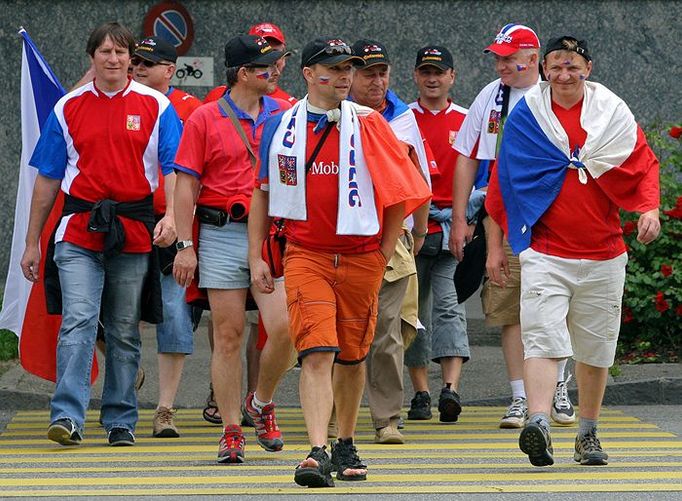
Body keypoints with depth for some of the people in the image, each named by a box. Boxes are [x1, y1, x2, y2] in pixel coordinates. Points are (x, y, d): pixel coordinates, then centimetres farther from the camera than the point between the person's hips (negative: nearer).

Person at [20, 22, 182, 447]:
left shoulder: (155, 107, 5)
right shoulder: (68, 108, 8)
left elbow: (174, 169, -1)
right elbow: (48, 179, 11)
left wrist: (170, 215, -20)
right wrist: (33, 242, 10)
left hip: (134, 232, 0)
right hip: (79, 232, 0)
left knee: (125, 332, 7)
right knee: (78, 322, -14)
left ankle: (120, 420, 16)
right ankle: (68, 416, -20)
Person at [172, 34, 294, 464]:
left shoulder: (285, 116, 9)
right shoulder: (205, 119, 2)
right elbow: (187, 185, 1)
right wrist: (185, 245, -5)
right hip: (222, 235, -2)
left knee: (284, 327, -11)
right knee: (229, 334, 1)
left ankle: (262, 403, 16)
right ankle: (232, 431, 8)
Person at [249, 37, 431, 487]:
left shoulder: (368, 124, 0)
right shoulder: (279, 128, 4)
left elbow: (402, 191, 4)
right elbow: (262, 194, 14)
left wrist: (385, 253, 0)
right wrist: (256, 257, 9)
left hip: (362, 258, 1)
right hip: (305, 256, -1)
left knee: (352, 357, 11)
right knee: (317, 353, -14)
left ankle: (346, 446, 28)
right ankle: (318, 453, -21)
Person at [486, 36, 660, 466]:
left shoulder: (612, 112, 4)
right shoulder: (525, 116, 3)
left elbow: (644, 164, 10)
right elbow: (505, 179, 10)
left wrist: (649, 207, -8)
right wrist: (498, 239, 10)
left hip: (603, 253, 2)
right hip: (545, 251, -2)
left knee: (596, 346, 9)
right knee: (542, 336, -18)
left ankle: (588, 434, 22)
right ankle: (538, 424, -29)